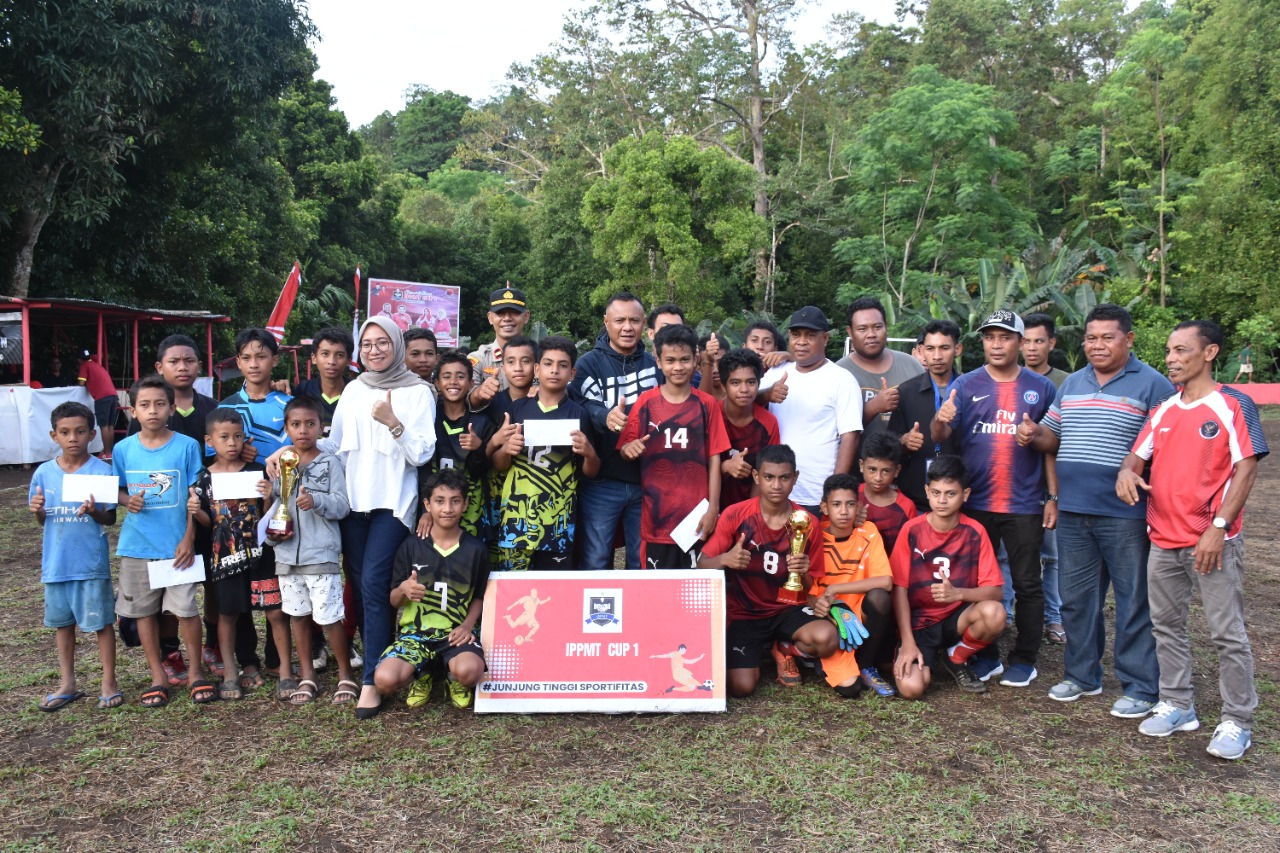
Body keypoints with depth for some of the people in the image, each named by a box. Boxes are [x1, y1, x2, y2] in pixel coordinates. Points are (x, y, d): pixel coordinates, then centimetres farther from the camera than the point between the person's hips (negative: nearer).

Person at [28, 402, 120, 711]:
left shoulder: (101, 471, -9)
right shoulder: (44, 473, 2)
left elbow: (110, 519, -6)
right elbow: (42, 521, 10)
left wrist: (94, 512, -26)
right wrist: (37, 511, -11)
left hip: (91, 562, -4)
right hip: (55, 563, 4)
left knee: (101, 622, 3)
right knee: (63, 622, 15)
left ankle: (109, 683, 15)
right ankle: (67, 684, 28)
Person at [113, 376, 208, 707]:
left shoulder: (186, 446, -5)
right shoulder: (123, 449, 2)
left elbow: (194, 496, -3)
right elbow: (118, 490, 11)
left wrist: (189, 538, -9)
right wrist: (127, 501, -12)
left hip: (176, 544, -3)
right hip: (136, 545, 3)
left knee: (186, 609, -1)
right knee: (143, 611, 10)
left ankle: (196, 671, 19)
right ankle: (158, 676, 24)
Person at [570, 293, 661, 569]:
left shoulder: (655, 365, 10)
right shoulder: (590, 363, 0)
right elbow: (583, 408, -16)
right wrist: (606, 416, -37)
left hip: (647, 481, 3)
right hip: (602, 481, -3)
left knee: (642, 562, 13)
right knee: (595, 562, 2)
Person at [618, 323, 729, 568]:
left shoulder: (708, 404, 1)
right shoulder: (646, 402, 2)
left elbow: (714, 459, 1)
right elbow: (626, 449, 6)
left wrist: (713, 508, -4)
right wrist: (629, 449, -18)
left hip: (695, 515, 0)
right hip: (656, 515, 1)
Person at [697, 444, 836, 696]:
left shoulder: (808, 523, -6)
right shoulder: (735, 515, -12)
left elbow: (812, 586, 1)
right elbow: (702, 565, -9)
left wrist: (803, 573, -23)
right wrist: (725, 559, -32)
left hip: (787, 609, 1)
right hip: (744, 612, -1)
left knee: (827, 639, -30)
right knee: (741, 687, -20)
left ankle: (785, 649, 7)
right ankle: (758, 650, 17)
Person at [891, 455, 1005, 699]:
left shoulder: (975, 532, -6)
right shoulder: (912, 530, -9)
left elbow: (994, 591, -10)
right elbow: (899, 587, -7)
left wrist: (958, 593, -31)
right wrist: (908, 641, -15)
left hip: (957, 619, 1)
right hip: (919, 622, -1)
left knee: (994, 613, -32)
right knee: (911, 688, -26)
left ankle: (956, 659, 0)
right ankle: (926, 659, 13)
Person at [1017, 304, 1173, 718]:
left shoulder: (1151, 385, -4)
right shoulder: (1071, 384, 15)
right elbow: (1053, 436, 21)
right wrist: (1034, 435, -1)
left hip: (1125, 514, -6)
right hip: (1072, 511, 6)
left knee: (1134, 602, 2)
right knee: (1076, 598, 13)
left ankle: (1140, 687, 14)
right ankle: (1082, 675, 28)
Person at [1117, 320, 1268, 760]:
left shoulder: (1233, 405, -7)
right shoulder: (1163, 410, 11)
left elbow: (1245, 470, -11)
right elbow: (1138, 456, 14)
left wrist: (1218, 529, -17)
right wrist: (1127, 472, -12)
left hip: (1213, 542, -6)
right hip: (1164, 540, 6)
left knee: (1227, 632, 0)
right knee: (1166, 625, 13)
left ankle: (1237, 722, 11)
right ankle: (1176, 705, 26)